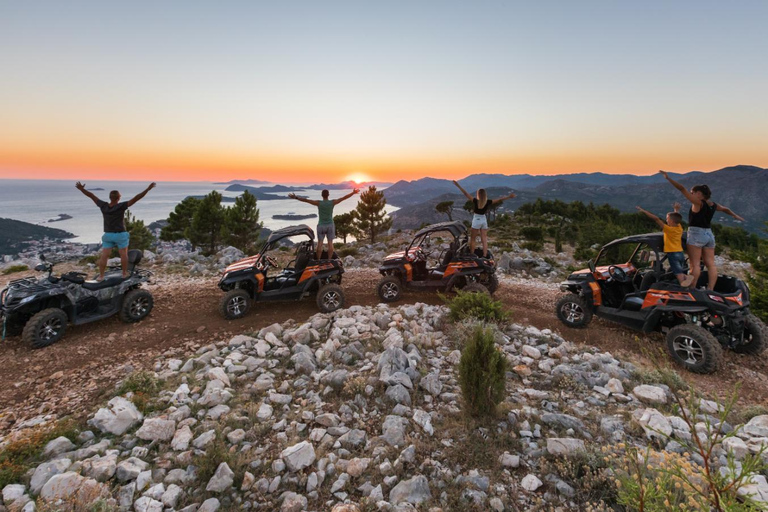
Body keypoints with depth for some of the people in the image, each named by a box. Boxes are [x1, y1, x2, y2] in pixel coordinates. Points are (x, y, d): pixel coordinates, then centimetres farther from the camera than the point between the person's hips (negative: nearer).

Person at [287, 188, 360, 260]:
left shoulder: (319, 203, -12)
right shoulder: (332, 202, -9)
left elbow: (306, 200, -15)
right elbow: (344, 198, -5)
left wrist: (295, 197, -12)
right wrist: (353, 192, 3)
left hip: (321, 226, -1)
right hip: (330, 226, 1)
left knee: (320, 243, 5)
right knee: (330, 243, 5)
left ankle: (318, 261, 6)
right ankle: (329, 260, 5)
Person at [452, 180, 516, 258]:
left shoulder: (475, 201, -16)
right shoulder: (488, 202, -7)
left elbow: (465, 194, -16)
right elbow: (499, 199, 0)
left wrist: (458, 185, -13)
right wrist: (509, 197, 10)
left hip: (476, 220, -3)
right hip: (484, 220, 4)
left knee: (472, 239, 8)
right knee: (484, 240, 6)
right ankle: (485, 256, 3)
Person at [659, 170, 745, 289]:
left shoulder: (698, 202, -10)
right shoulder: (713, 205, 12)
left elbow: (682, 189, -16)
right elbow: (725, 209, 32)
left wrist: (668, 178, -16)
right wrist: (735, 216, 52)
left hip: (696, 234, -8)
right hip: (709, 235, 8)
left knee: (695, 264, -8)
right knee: (711, 264, 6)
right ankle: (710, 290, 7)